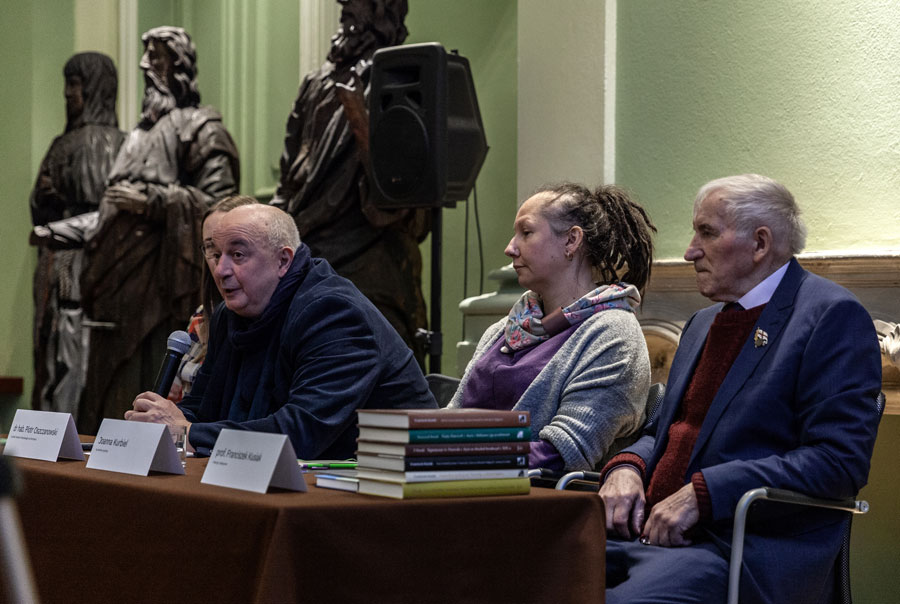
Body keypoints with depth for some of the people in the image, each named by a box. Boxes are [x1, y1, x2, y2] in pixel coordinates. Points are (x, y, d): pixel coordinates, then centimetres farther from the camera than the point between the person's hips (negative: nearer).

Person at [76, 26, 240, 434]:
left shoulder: (199, 128, -4)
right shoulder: (142, 132, 21)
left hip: (162, 278, -8)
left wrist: (149, 202, -15)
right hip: (123, 281, 8)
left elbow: (219, 201, -13)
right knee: (115, 381, 7)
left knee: (157, 382, -8)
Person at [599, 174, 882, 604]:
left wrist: (703, 493, -18)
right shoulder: (703, 323, 24)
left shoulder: (832, 315, -3)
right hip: (649, 532, 8)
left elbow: (838, 460, -13)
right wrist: (626, 466, 3)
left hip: (751, 548, -7)